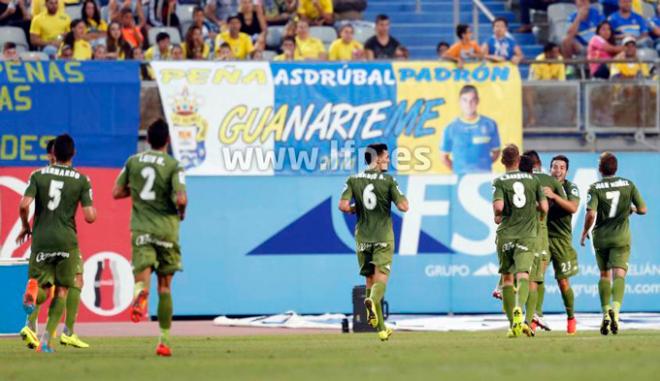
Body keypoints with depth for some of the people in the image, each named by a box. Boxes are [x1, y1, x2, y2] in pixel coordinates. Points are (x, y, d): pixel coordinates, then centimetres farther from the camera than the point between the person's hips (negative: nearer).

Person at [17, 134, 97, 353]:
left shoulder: (38, 175, 2)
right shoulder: (82, 180, 0)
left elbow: (24, 205, -10)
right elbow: (89, 217, -6)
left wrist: (25, 226, 8)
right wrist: (94, 210, 18)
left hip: (40, 239, 1)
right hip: (66, 241, -1)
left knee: (44, 288, 11)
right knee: (62, 290, 11)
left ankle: (33, 290, -28)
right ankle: (46, 340, 1)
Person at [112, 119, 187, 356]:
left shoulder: (133, 162, 5)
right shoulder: (173, 166, -6)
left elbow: (117, 193, 9)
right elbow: (181, 198, -16)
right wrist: (181, 211, 6)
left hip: (141, 229, 1)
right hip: (166, 229, -1)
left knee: (143, 275, -10)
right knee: (165, 286, 10)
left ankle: (140, 293, -50)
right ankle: (164, 340, 11)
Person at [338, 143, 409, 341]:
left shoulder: (353, 180, 2)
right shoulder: (388, 180, -5)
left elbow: (343, 206, -9)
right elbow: (403, 206, -10)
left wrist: (356, 209, 11)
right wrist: (403, 199, 12)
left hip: (363, 237, 3)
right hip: (383, 236, -3)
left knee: (370, 280, 11)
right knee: (381, 279, -5)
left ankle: (381, 328, 11)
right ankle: (372, 301, -40)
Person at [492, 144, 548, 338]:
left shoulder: (500, 181, -2)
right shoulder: (532, 180, 6)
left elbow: (498, 206, -16)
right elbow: (544, 208, 4)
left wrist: (497, 217, 6)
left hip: (506, 234, 0)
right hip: (527, 234, 0)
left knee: (507, 278, 13)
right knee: (523, 275, -11)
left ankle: (513, 323, 14)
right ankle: (518, 309, -40)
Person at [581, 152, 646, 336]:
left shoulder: (595, 188, -6)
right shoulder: (628, 185, 0)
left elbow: (591, 214, -17)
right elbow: (642, 209, 1)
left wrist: (584, 232, -2)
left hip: (601, 237, 0)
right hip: (621, 238, 0)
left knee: (604, 275, 15)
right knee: (619, 274, -7)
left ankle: (606, 312, 10)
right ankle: (615, 309, -30)